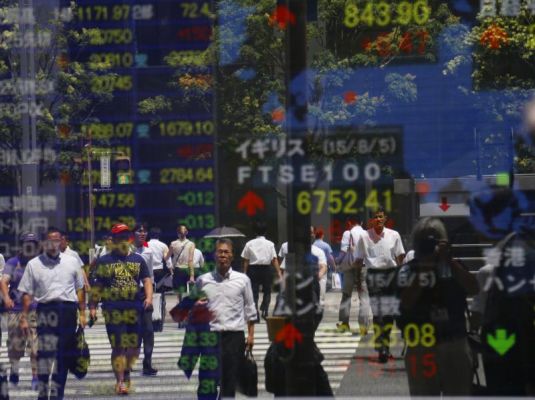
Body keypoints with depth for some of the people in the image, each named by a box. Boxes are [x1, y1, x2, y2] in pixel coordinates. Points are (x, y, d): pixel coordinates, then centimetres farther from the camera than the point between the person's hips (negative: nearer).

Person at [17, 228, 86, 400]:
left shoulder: (72, 262, 13)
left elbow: (80, 289, 15)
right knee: (45, 351, -15)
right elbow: (27, 294, 7)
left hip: (68, 310, 2)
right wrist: (24, 318, 1)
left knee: (64, 354, 5)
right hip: (46, 310, -2)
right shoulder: (33, 264, 8)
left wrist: (82, 313, 9)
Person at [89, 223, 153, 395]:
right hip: (113, 309, -2)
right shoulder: (104, 261, 6)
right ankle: (120, 381, -2)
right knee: (118, 346, -5)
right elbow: (97, 285, 6)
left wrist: (149, 297, -9)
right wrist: (92, 306, 0)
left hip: (135, 309, 3)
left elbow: (147, 280, 9)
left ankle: (126, 373, 29)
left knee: (134, 345, 5)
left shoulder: (138, 260, 13)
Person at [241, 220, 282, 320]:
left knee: (254, 293, 3)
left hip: (253, 269, 0)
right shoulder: (270, 244, -2)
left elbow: (246, 261, -1)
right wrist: (279, 273, -3)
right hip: (266, 269, 0)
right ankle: (264, 310, 3)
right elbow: (274, 260, -5)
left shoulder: (249, 244, 0)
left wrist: (245, 273, 5)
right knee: (267, 291, 18)